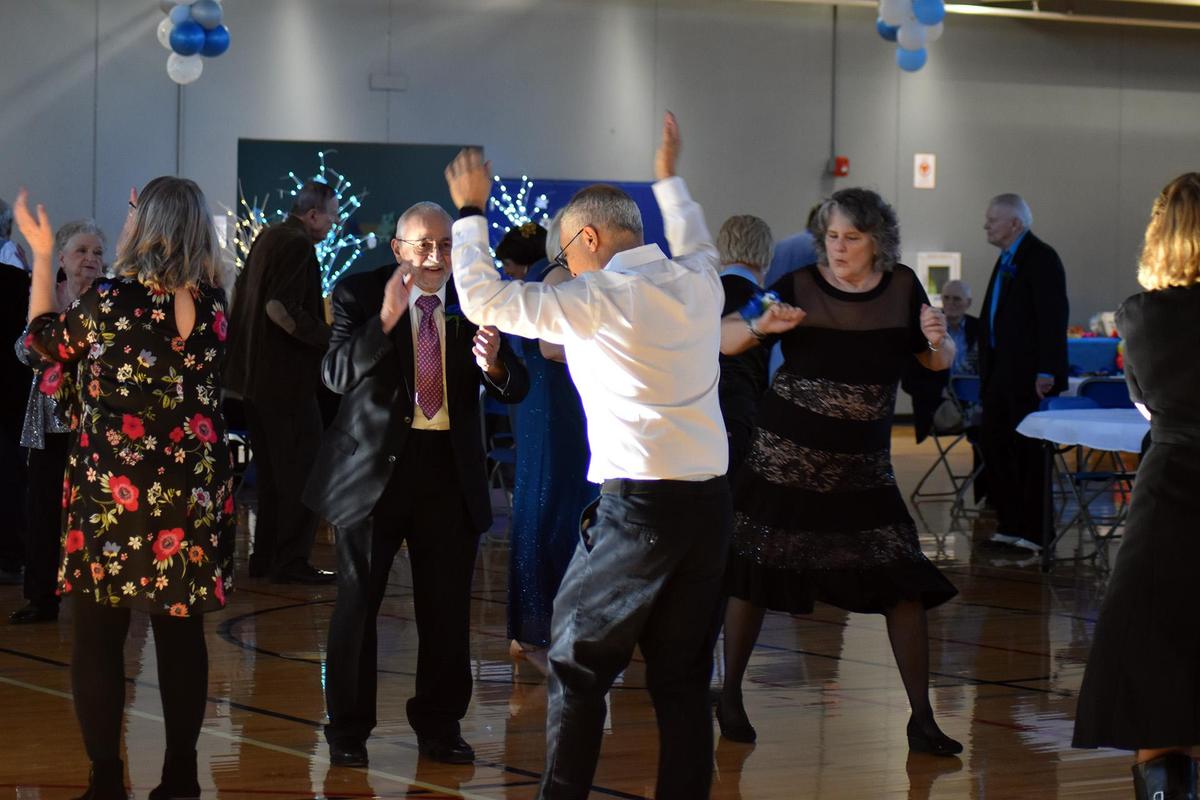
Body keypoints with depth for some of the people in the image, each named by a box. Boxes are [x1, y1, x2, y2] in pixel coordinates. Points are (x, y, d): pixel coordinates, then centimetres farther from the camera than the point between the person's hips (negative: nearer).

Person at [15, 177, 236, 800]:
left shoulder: (107, 300, -12)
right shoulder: (213, 304, -1)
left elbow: (44, 340, 6)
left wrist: (41, 256, 17)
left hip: (110, 489, -4)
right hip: (191, 491, 4)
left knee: (98, 637, 4)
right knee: (181, 634, 9)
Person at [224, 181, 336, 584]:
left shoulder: (267, 238, 14)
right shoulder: (298, 245, -15)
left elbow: (243, 296, 21)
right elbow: (280, 308, -25)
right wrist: (330, 339, -21)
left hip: (256, 375, 10)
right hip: (287, 375, -10)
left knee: (271, 470, 15)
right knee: (302, 470, -4)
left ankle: (265, 556, 18)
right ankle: (291, 561, -5)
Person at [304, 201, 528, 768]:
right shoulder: (360, 295, -5)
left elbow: (515, 389, 0)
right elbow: (336, 374, -17)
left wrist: (494, 365, -23)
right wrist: (384, 321, -30)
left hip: (450, 469, 2)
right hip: (374, 464, -2)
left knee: (447, 605, 8)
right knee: (358, 600, 6)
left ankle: (440, 726, 22)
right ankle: (348, 729, 17)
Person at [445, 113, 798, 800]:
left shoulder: (598, 299, -9)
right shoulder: (699, 280, 9)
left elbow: (483, 297, -5)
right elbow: (697, 244, 35)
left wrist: (470, 210, 6)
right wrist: (669, 176, 49)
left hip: (638, 506, -6)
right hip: (710, 500, 6)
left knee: (579, 663, 4)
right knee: (684, 677, 9)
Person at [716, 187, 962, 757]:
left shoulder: (902, 288, 2)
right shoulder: (798, 287, -5)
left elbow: (939, 363, 12)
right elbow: (725, 341, -7)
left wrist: (938, 340, -11)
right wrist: (758, 324, -28)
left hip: (863, 464, 2)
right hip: (786, 453, -2)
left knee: (904, 583, -5)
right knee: (754, 570, 3)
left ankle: (922, 719, 2)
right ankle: (730, 697, 21)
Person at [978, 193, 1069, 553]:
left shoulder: (1041, 258, -12)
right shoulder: (1007, 259, 17)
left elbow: (1053, 317, -18)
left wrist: (1046, 372, -23)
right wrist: (986, 370, 16)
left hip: (1028, 375, -10)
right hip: (1000, 372, 10)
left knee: (1029, 451, -4)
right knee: (993, 443, 10)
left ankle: (1035, 532, 1)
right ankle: (1010, 525, 16)